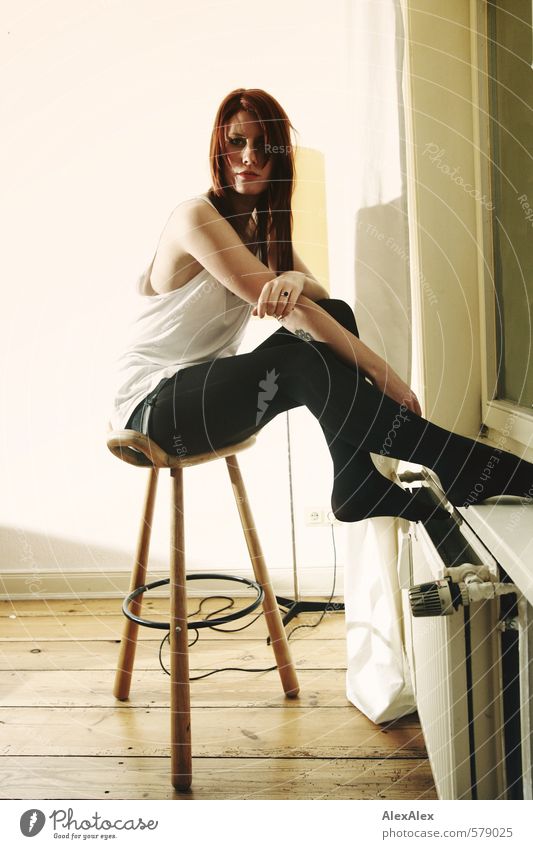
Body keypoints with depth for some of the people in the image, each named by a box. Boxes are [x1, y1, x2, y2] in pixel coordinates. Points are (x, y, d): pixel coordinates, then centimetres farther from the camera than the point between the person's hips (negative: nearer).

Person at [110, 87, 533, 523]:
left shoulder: (265, 223, 9)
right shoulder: (197, 216, -18)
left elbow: (320, 296, -4)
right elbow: (290, 311, -25)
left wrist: (295, 280, -29)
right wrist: (379, 370, -27)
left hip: (210, 384, 8)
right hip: (152, 404, -8)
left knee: (335, 314, -11)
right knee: (303, 365, -29)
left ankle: (359, 487, -16)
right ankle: (488, 470, -26)